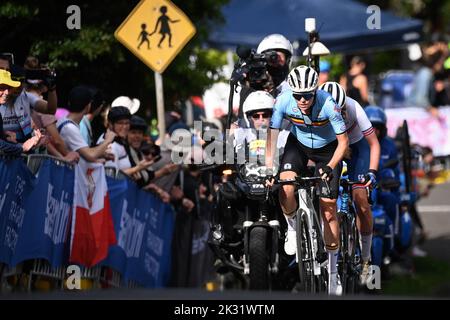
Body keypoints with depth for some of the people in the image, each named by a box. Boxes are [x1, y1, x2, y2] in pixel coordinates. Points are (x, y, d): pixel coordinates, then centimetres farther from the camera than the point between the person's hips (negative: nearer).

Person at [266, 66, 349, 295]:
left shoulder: (327, 104, -33)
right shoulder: (283, 101, -28)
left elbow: (343, 141, -24)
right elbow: (272, 134, -22)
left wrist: (330, 168, -37)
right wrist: (268, 169, -32)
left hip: (327, 148, -2)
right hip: (298, 144, 2)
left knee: (328, 208, -4)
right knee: (285, 188, -27)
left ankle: (332, 271, 8)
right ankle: (292, 227, 5)